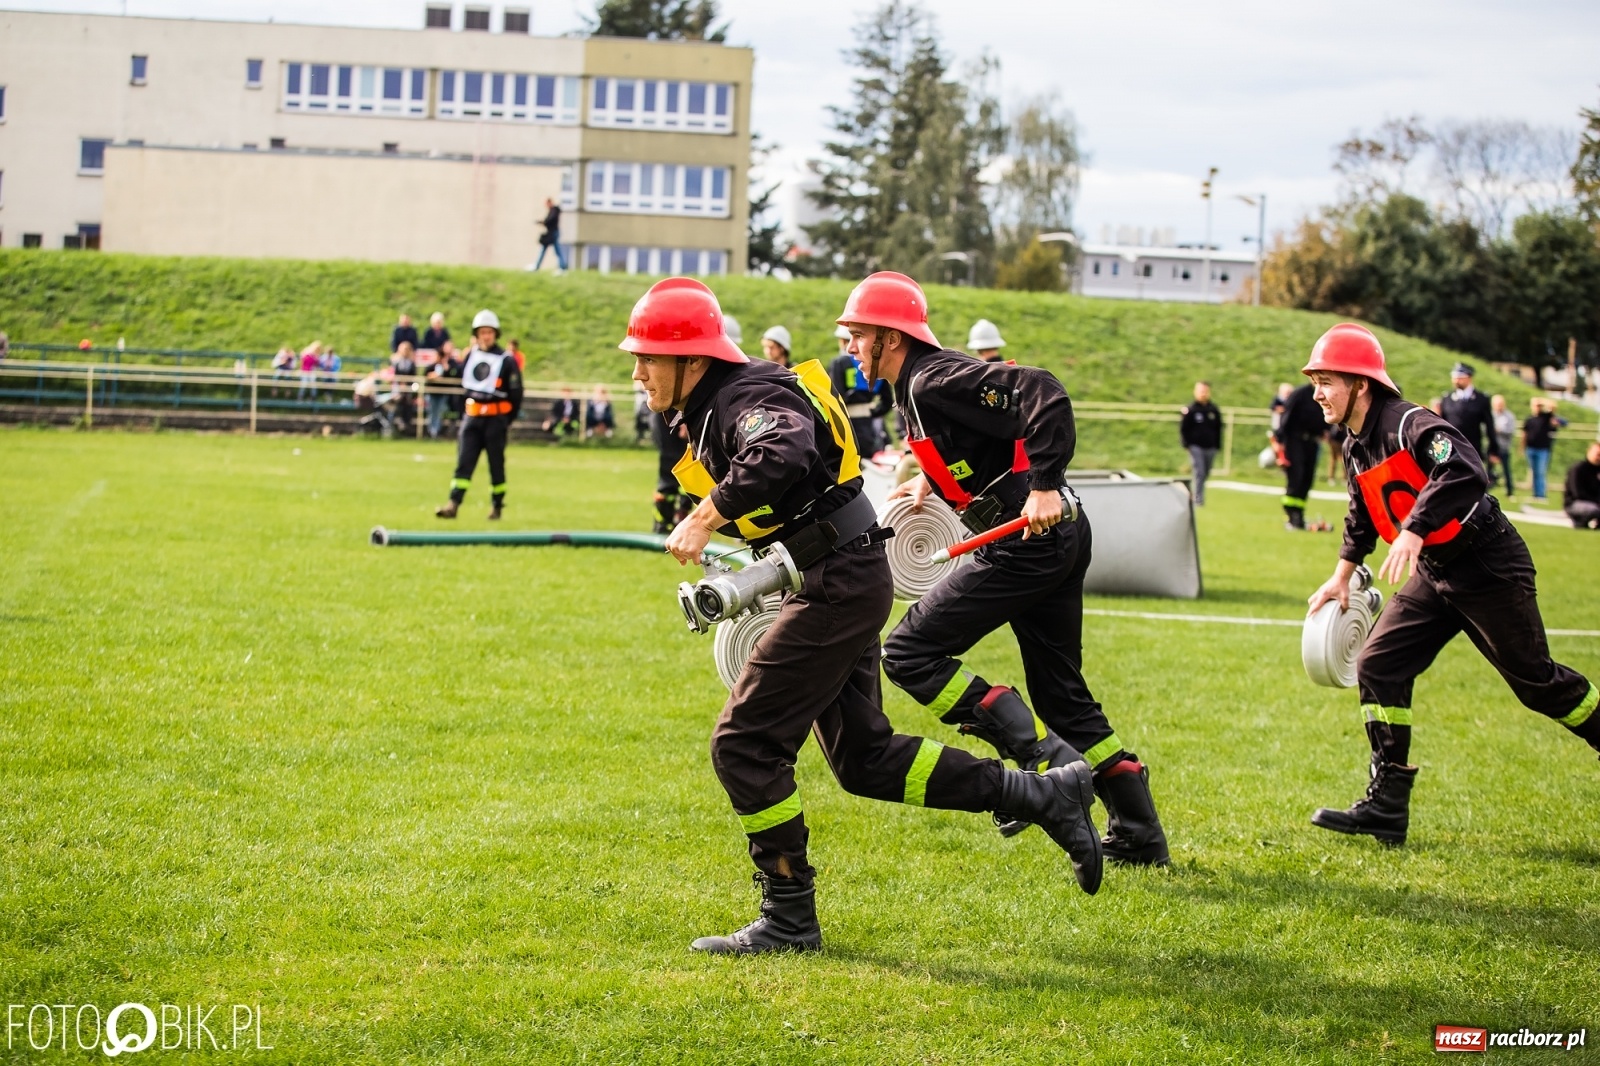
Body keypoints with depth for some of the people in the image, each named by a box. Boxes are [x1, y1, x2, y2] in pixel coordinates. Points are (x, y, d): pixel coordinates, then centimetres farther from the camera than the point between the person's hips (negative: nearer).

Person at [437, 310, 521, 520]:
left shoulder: (506, 361, -7)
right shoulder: (471, 355, 8)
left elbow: (516, 394, -4)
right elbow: (462, 380, 21)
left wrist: (507, 421, -2)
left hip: (496, 419, -4)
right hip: (472, 417, 4)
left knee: (496, 463, 6)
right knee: (464, 461, -6)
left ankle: (497, 506, 18)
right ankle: (453, 504, -13)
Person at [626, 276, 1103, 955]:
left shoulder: (747, 397, -18)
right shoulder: (705, 411, 14)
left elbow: (784, 454, -40)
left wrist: (703, 520, -36)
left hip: (838, 586, -11)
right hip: (839, 586, 11)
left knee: (743, 746, -7)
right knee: (864, 760, 13)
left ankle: (789, 918, 1)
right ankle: (1043, 795, 16)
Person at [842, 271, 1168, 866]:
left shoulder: (933, 382, -13)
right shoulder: (918, 386, 16)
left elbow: (1040, 393, -24)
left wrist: (1044, 485, -28)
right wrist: (931, 481, 19)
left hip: (1028, 541, -10)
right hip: (1061, 535, 10)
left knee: (911, 653, -6)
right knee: (1060, 693, 17)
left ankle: (1046, 758, -12)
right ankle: (1139, 834, 19)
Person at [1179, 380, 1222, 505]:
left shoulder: (1214, 410, 7)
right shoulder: (1190, 410, -3)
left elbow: (1219, 429, 15)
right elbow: (1183, 428, 0)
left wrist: (1218, 445, 9)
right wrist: (1187, 444, -7)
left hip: (1210, 448, 4)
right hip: (1196, 447, -4)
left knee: (1206, 474, 11)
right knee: (1199, 473, -14)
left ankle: (1198, 498, 26)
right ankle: (1198, 499, -14)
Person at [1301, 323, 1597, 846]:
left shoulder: (1410, 424, -22)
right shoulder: (1355, 450, 6)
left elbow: (1465, 473, -40)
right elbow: (1362, 519, 24)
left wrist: (1414, 531, -45)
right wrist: (1342, 577, 29)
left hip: (1488, 567, -9)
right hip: (1433, 574, 9)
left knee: (1536, 680, 0)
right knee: (1378, 667, -2)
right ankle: (1386, 807, -1)